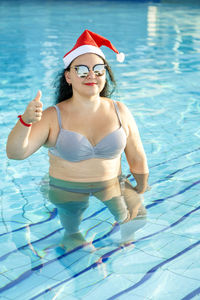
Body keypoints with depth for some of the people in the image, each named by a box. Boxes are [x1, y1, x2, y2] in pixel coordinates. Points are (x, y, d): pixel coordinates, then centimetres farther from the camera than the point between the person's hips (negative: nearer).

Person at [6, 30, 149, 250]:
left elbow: (138, 161, 4)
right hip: (68, 194, -2)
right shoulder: (53, 117, -11)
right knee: (74, 243, -3)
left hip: (111, 188, 2)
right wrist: (25, 121, -39)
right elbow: (15, 153, -22)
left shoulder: (120, 112, -4)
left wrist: (138, 199, 9)